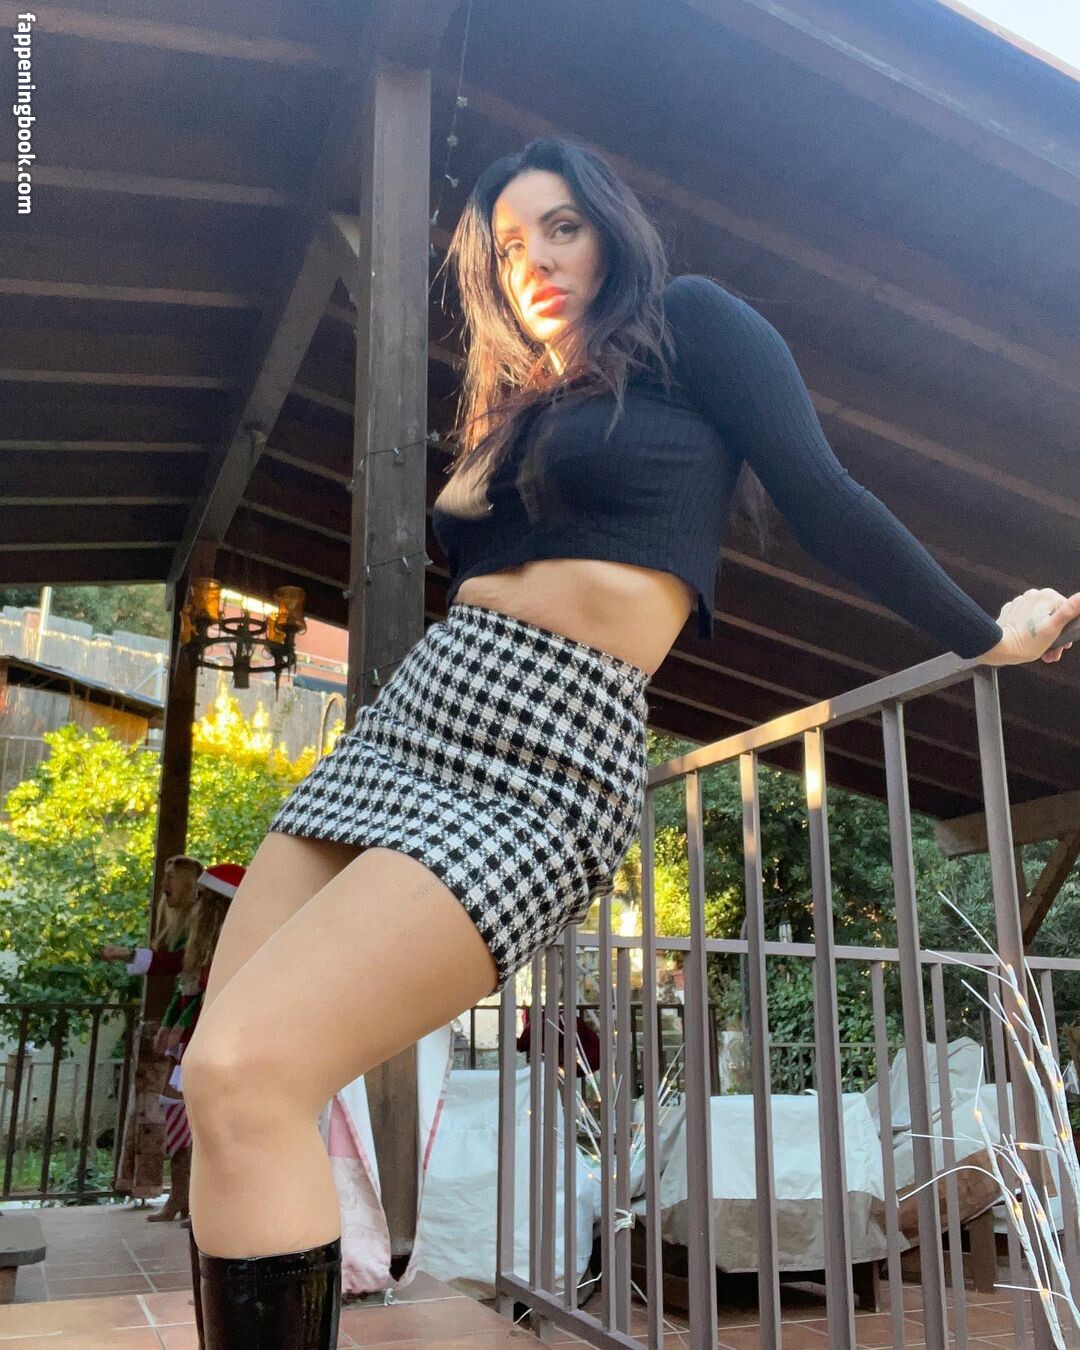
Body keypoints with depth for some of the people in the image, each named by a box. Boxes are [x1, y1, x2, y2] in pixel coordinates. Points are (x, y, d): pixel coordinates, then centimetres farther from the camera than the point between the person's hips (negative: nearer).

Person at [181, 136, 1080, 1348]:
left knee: (245, 1074, -23)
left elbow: (824, 501, 6)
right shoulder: (516, 408, 28)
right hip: (402, 719, 8)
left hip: (543, 764, -8)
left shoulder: (688, 323, 8)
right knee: (219, 1085, -3)